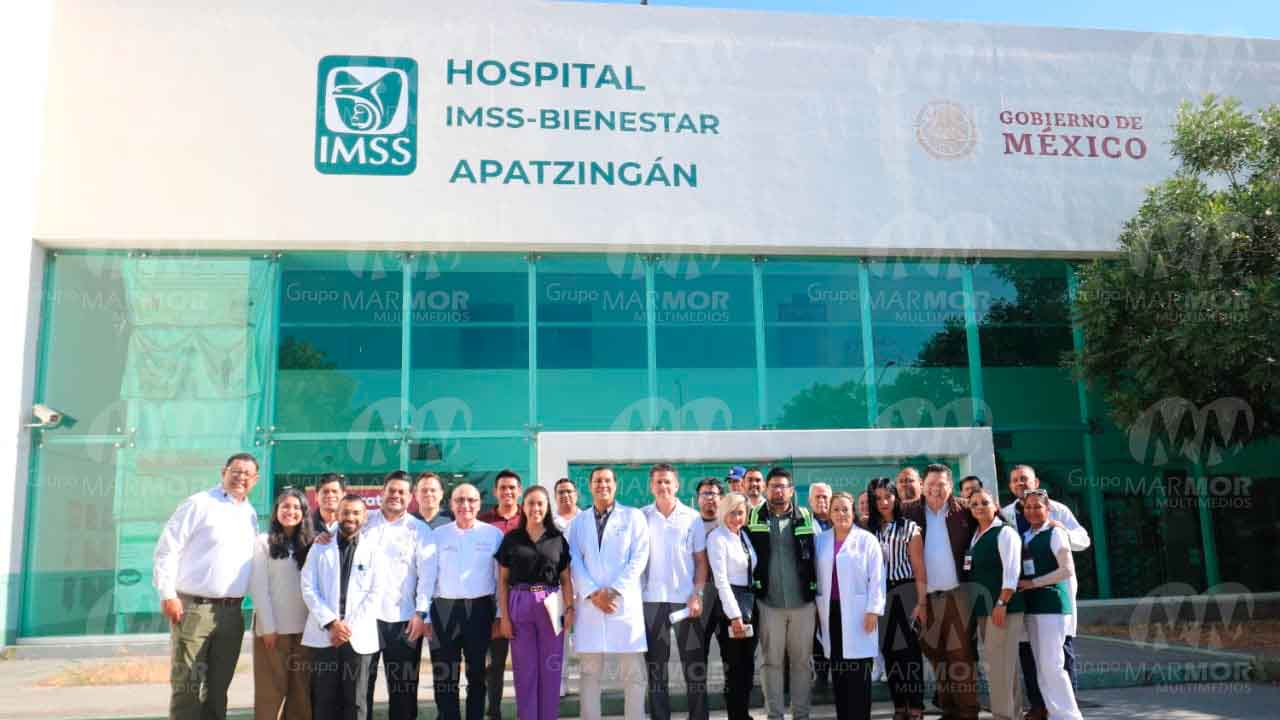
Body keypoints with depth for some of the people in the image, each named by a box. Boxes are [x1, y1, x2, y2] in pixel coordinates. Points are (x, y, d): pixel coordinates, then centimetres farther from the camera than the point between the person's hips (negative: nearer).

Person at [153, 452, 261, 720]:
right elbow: (167, 549, -8)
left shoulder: (251, 513, 13)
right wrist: (168, 595, -14)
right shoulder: (200, 504, -5)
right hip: (194, 608, -6)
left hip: (231, 612, 6)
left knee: (218, 687, 12)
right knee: (188, 686, -2)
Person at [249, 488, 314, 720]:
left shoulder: (309, 544, 11)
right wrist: (268, 626, -10)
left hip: (304, 628, 4)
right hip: (273, 627, -3)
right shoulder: (263, 541, 0)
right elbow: (258, 587, -6)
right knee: (271, 690, -1)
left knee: (302, 691, 4)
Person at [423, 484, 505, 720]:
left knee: (477, 674, 11)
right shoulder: (437, 535, 5)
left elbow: (501, 577, 3)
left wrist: (500, 615, 1)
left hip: (480, 610, 0)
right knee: (444, 676, 4)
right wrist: (424, 616, 0)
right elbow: (426, 576, 4)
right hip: (444, 610, 1)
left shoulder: (494, 534, 2)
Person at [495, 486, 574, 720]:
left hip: (551, 606, 0)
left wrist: (570, 608, -6)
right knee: (524, 668, 6)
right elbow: (503, 580, 5)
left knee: (550, 668, 6)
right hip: (520, 605, 0)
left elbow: (566, 579, 6)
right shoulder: (511, 539, 4)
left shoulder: (558, 539, 4)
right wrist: (503, 615, -2)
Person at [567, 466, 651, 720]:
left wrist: (614, 590, -11)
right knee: (589, 672, 5)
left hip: (625, 602, -2)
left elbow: (639, 558, -2)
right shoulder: (578, 521, 13)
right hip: (589, 604, 2)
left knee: (634, 672, 0)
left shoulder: (633, 516, 6)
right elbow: (574, 562, 5)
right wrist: (592, 594, -9)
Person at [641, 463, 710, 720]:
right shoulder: (641, 516, 2)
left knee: (695, 664, 3)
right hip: (652, 600, 1)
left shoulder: (692, 517, 2)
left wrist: (697, 595, -6)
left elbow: (701, 561, 4)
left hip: (685, 599, 0)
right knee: (655, 665, 7)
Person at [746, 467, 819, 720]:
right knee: (771, 661, 5)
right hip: (769, 603, -1)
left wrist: (818, 595, 2)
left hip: (803, 603, 1)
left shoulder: (806, 518, 3)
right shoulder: (753, 518, 1)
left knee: (802, 660, 8)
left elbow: (816, 556, 5)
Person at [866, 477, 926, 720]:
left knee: (909, 648, -5)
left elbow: (919, 567, -3)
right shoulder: (869, 530, 8)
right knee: (889, 650, 8)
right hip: (880, 594, 3)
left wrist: (921, 602, -9)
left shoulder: (909, 527, 0)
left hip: (905, 592, -3)